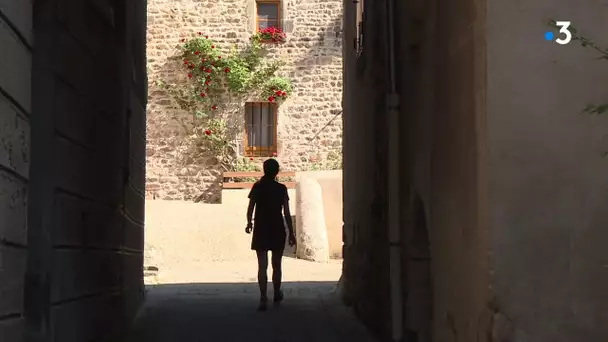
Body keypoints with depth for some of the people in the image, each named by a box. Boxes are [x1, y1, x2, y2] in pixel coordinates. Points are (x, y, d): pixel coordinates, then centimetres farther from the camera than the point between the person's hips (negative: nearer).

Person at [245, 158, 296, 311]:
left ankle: (263, 299, -10)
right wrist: (291, 233, 0)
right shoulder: (282, 189, -5)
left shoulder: (257, 187, -4)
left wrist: (249, 223, 15)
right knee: (276, 265, 16)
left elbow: (250, 209, -4)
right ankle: (277, 294, 31)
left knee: (262, 266, -1)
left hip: (261, 230, 0)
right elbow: (287, 213, -7)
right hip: (277, 230, 0)